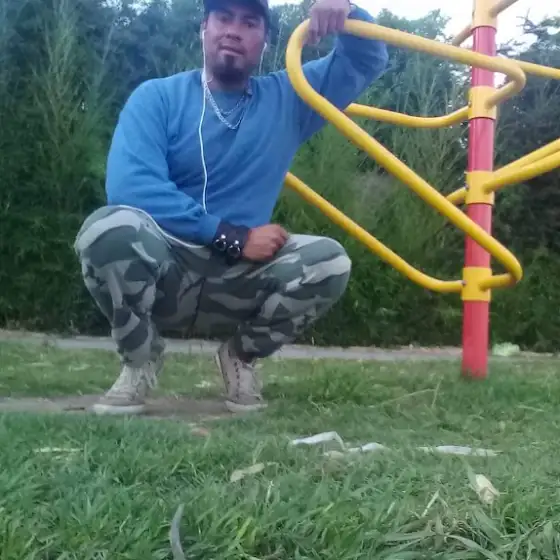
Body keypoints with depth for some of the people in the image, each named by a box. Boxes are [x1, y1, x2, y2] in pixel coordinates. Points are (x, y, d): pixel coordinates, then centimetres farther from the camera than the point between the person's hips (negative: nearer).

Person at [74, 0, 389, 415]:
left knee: (329, 260, -25)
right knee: (111, 227, -35)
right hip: (162, 270, -2)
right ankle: (140, 361, -5)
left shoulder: (287, 99, 8)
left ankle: (241, 357, 3)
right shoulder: (157, 97, -2)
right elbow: (129, 187, -18)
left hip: (237, 280, 2)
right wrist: (233, 237, -23)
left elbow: (369, 60, 10)